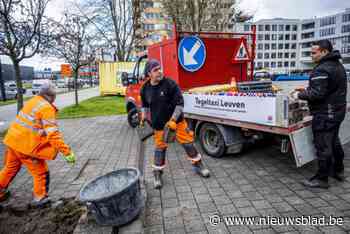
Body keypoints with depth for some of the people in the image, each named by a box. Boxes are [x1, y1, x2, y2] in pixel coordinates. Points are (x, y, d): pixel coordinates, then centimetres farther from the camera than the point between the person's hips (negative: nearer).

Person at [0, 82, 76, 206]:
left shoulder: (32, 101, 8)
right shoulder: (46, 108, -18)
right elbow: (53, 134, -25)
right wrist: (67, 152, -26)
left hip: (13, 140, 9)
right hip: (26, 146, -9)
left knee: (10, 168, 29)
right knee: (41, 172, 9)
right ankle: (39, 198, 21)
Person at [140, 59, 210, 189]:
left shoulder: (170, 83, -14)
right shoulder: (145, 89, -3)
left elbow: (179, 103, -15)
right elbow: (145, 105, 16)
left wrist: (173, 120, -21)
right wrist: (144, 117, 2)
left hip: (176, 120, -1)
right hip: (159, 124, 2)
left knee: (188, 142, 5)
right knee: (160, 148, 7)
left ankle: (197, 165, 27)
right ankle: (157, 174, 25)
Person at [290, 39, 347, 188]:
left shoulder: (321, 70, -21)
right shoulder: (338, 65, 13)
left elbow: (317, 93, -27)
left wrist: (300, 95, -11)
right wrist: (307, 90, 11)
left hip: (325, 114, -10)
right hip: (338, 110, 10)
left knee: (323, 145, -2)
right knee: (334, 142, 23)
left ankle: (322, 179, 9)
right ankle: (338, 171, 38)